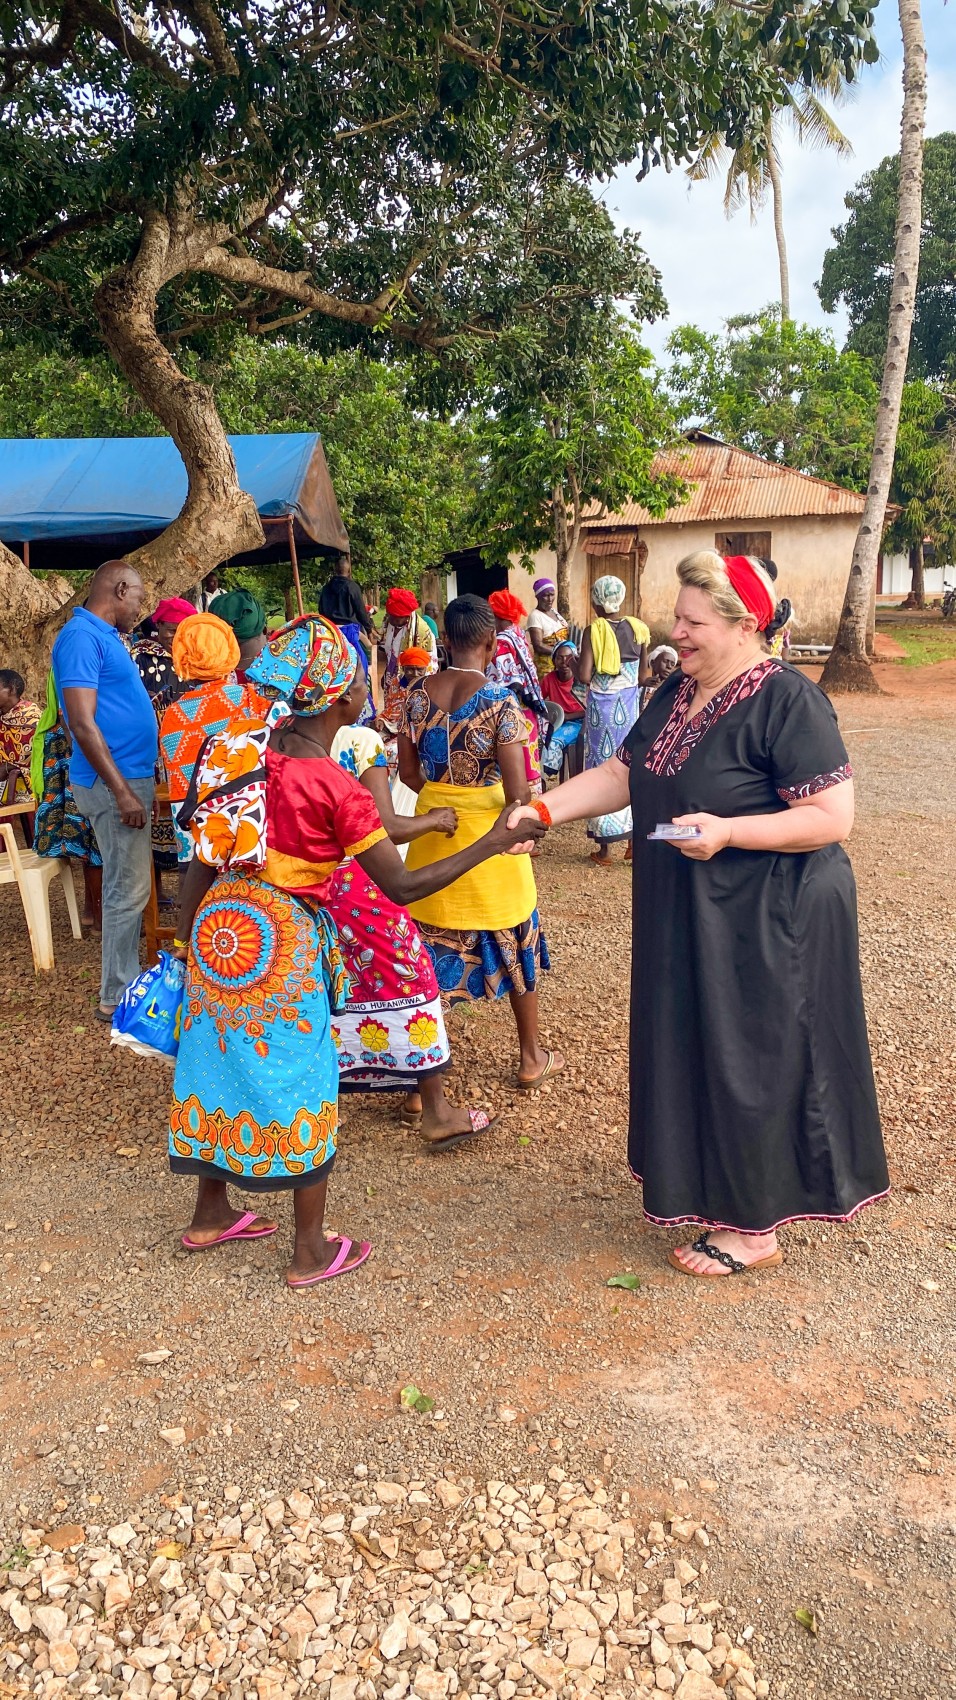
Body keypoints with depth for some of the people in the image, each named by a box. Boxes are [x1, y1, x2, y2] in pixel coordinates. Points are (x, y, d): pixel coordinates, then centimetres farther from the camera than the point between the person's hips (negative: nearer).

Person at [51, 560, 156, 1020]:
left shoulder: (103, 635, 14)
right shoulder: (82, 636, -16)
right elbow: (83, 722, -22)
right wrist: (122, 791, -23)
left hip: (131, 776, 10)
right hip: (114, 782, -10)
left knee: (124, 884, 16)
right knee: (128, 889, -4)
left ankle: (126, 978, 27)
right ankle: (117, 998, 5)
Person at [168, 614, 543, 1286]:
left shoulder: (236, 751, 0)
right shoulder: (335, 783, -17)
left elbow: (202, 859, 5)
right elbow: (403, 887, -15)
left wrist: (187, 937, 17)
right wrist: (491, 844, -9)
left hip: (220, 925, 7)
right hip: (285, 941, -6)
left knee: (222, 1062, 20)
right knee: (301, 1086, 7)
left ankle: (210, 1213, 39)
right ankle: (312, 1253, 21)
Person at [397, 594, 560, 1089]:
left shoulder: (417, 697, -3)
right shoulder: (499, 701, -17)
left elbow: (408, 772, 4)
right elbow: (517, 789, -19)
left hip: (433, 830, 4)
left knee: (433, 944, 13)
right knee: (514, 942, 15)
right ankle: (531, 1057, 30)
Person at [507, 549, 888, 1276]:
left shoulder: (788, 701, -18)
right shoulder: (676, 692, 7)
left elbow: (833, 816, -21)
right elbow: (619, 775, 6)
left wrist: (727, 831, -29)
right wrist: (541, 809, -6)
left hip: (767, 923, -8)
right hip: (688, 918, 8)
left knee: (752, 1064, 3)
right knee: (697, 1053, 17)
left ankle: (755, 1228, 20)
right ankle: (719, 1186, 37)